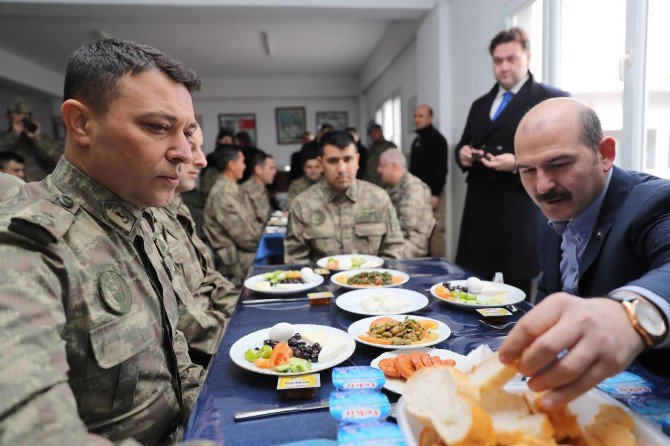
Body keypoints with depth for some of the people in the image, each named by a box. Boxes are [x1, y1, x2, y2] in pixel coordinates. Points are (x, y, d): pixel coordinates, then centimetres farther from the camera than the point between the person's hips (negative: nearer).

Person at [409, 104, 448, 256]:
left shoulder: (437, 139, -8)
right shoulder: (417, 140, 17)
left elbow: (441, 170, -15)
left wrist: (435, 194, -20)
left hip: (432, 193, -8)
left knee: (435, 231, -7)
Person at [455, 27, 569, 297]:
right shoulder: (480, 105, 20)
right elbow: (464, 144, 26)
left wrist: (519, 164, -20)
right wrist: (463, 153, 2)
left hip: (521, 211, -5)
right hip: (480, 211, 6)